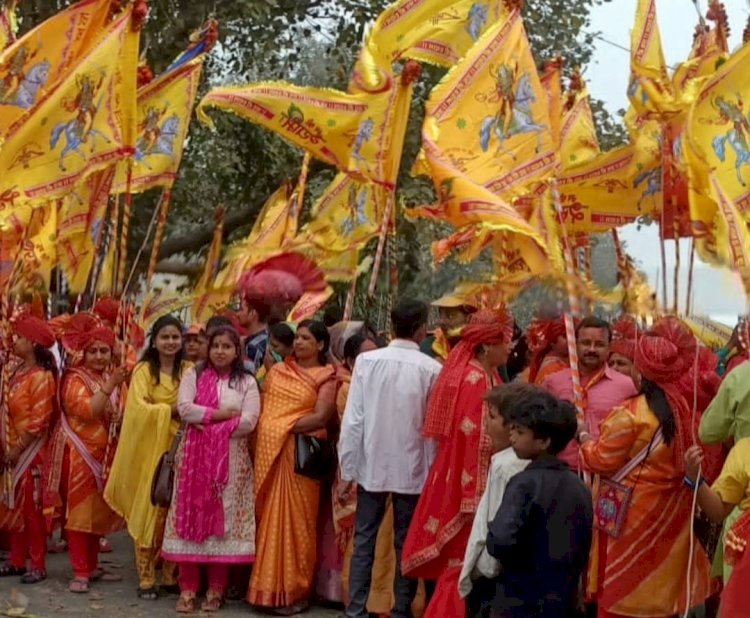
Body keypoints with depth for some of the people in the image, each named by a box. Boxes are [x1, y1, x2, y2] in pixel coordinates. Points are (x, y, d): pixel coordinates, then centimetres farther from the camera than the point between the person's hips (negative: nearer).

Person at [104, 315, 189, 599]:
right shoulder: (144, 370, 0)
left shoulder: (188, 370, 9)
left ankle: (171, 575, 13)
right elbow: (139, 409, -10)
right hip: (150, 448, -2)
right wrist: (172, 410, -16)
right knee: (149, 511, -2)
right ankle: (146, 578, 3)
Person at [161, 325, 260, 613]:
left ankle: (216, 589, 9)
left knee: (224, 519, 0)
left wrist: (212, 429, -11)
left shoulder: (247, 382, 6)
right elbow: (184, 409, -7)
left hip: (231, 460, 0)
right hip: (195, 456, 0)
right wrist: (220, 414, -11)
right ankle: (188, 589, 4)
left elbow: (249, 422, -7)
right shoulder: (194, 375, 8)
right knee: (192, 517, -2)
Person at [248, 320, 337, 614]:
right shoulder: (277, 370, 14)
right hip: (269, 451, 4)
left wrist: (286, 427, -12)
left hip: (299, 453, -4)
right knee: (267, 519, 6)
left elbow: (321, 417, -10)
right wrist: (268, 431, 0)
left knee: (294, 520, -1)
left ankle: (294, 590, 8)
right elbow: (261, 406, 16)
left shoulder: (326, 377, 0)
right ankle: (268, 586, 14)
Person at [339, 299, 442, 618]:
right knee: (406, 543, 11)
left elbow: (353, 418, -7)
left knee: (364, 540, 11)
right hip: (413, 469, -1)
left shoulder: (367, 361, -7)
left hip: (371, 466, 1)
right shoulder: (431, 369, -10)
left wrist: (347, 468, 0)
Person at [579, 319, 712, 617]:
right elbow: (679, 457, 8)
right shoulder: (682, 407, -2)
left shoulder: (631, 414, -21)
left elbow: (603, 460, -13)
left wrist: (586, 440, 6)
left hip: (633, 515, -6)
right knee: (660, 584, 18)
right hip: (668, 513, 6)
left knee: (620, 591, 6)